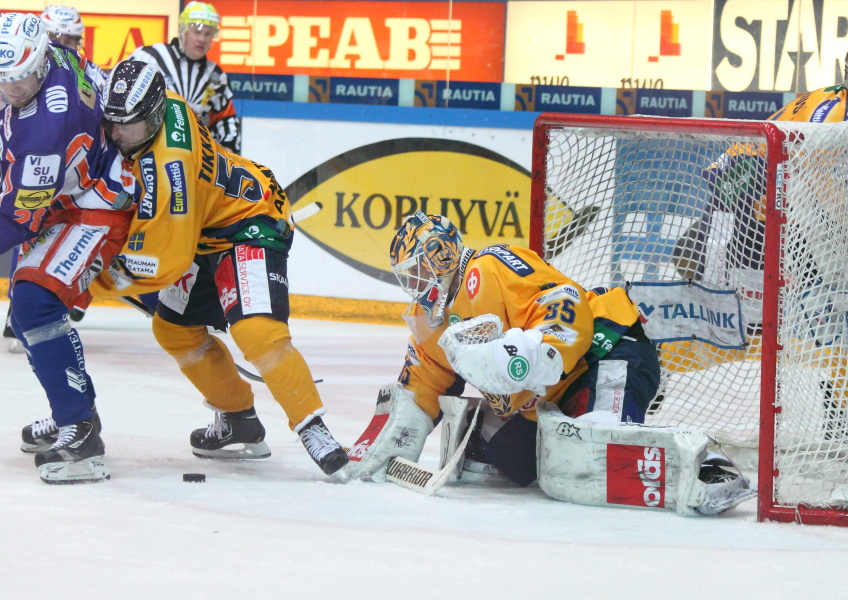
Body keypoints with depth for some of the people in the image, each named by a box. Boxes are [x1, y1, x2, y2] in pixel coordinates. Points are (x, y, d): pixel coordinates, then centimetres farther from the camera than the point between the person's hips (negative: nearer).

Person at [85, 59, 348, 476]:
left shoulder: (166, 170, -35)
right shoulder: (162, 107, -13)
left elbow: (163, 262, -30)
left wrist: (93, 283, -20)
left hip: (251, 225, -11)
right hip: (203, 227, 11)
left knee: (255, 329, -29)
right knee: (173, 328, 11)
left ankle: (313, 429, -22)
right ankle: (239, 423, 22)